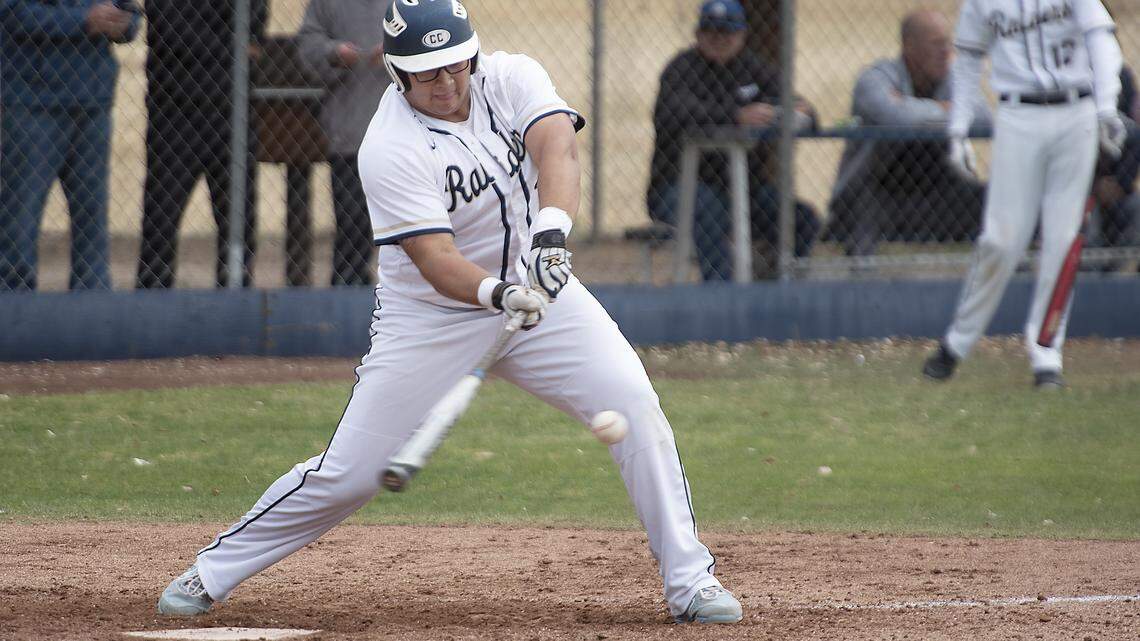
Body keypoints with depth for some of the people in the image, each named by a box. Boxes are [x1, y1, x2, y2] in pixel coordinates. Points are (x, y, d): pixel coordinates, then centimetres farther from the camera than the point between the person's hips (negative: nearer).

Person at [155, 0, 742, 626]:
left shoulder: (511, 78, -8)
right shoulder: (389, 150, -21)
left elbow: (557, 146, -27)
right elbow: (435, 259, -29)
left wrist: (552, 227, -46)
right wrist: (498, 294, -48)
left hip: (538, 286, 3)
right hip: (431, 316, -3)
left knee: (634, 406, -15)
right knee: (349, 473, -5)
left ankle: (689, 580, -6)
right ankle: (213, 571, 12)